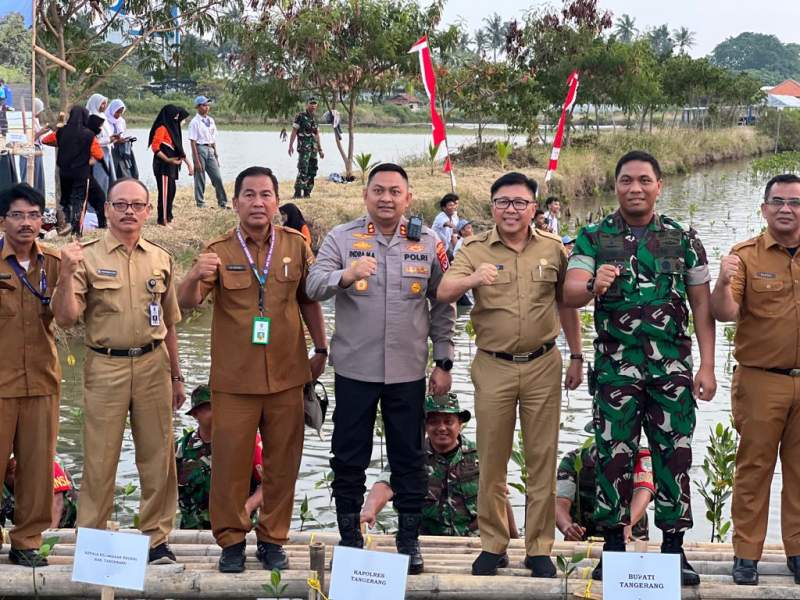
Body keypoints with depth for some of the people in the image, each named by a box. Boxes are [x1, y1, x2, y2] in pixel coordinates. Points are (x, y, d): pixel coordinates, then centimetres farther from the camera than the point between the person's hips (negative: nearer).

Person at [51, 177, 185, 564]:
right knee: (100, 457, 2)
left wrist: (176, 375, 17)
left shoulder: (161, 259, 9)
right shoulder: (87, 257, -2)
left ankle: (156, 536, 18)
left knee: (158, 456, 7)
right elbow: (65, 319, -8)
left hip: (153, 363, 3)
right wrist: (66, 275, -22)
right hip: (105, 366, -3)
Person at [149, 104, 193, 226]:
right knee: (165, 191, -7)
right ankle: (163, 219, -3)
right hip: (163, 165, -9)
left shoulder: (172, 128, 16)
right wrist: (168, 160, -27)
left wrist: (187, 162, 17)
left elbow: (178, 148, 20)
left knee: (171, 190, 15)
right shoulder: (161, 128, -12)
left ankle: (168, 215, 26)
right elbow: (155, 147, -20)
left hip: (171, 165, 9)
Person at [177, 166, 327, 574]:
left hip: (286, 375, 2)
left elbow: (308, 299, 15)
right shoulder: (219, 251, -3)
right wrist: (196, 276, -35)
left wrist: (321, 348, 11)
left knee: (282, 461, 9)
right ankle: (231, 539, 19)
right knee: (230, 460, 3)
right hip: (234, 377, -2)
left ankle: (272, 538, 23)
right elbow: (186, 303, -14)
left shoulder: (295, 246, 3)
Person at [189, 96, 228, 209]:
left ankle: (223, 202, 9)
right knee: (200, 178, 1)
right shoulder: (195, 122, -8)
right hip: (200, 149, -6)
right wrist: (196, 160, -15)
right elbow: (193, 142, -11)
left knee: (217, 177, 3)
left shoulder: (211, 120, 12)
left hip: (210, 150, 6)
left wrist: (216, 155, 14)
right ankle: (200, 203, 9)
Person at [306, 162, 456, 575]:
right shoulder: (341, 238, 0)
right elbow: (314, 286, -14)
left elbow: (442, 307, 7)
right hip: (355, 369, -1)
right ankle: (349, 538, 22)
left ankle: (409, 540, 22)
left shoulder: (428, 243, 3)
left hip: (408, 370, 1)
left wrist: (443, 363, 4)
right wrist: (346, 276, -35)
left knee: (408, 458, 9)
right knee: (349, 457, 7)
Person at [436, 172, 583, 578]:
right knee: (492, 459, 7)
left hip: (543, 365, 1)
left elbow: (566, 304, 14)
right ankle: (493, 544, 19)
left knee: (542, 458, 5)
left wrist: (576, 355, 14)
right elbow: (443, 293, -15)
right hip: (493, 366, -1)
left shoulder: (553, 249, 4)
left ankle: (540, 548, 15)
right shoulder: (474, 249, -1)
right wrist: (472, 279, -36)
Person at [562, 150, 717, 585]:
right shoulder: (593, 238, 3)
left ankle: (673, 548, 14)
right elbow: (569, 293, -9)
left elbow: (702, 305, 6)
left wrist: (707, 366, -1)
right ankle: (614, 545, 15)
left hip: (673, 368, 1)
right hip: (616, 367, -1)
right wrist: (593, 286, -33)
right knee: (614, 456, 3)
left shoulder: (683, 239, 6)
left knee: (673, 456, 3)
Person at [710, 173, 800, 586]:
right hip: (760, 381, -3)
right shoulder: (746, 255, -3)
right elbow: (724, 313, -14)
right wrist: (723, 282, -31)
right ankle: (746, 554, 11)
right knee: (753, 468, 4)